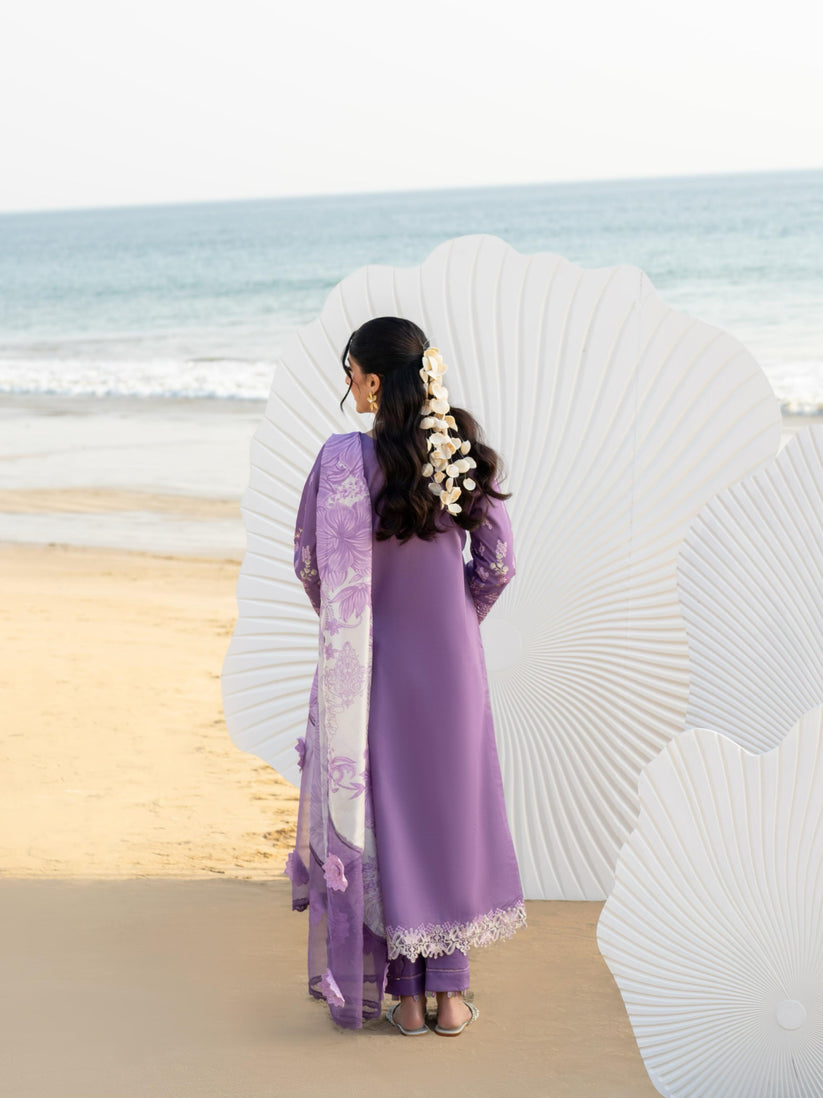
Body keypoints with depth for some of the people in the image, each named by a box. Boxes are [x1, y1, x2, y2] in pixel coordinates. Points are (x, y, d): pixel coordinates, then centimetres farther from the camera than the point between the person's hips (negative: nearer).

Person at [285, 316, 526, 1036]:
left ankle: (402, 995, 15)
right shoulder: (465, 452, -5)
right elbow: (497, 563, 0)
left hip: (371, 661, -3)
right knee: (452, 812, 13)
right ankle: (449, 993, 17)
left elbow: (310, 563, -7)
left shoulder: (344, 457, -15)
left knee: (378, 815, 9)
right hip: (453, 658, 3)